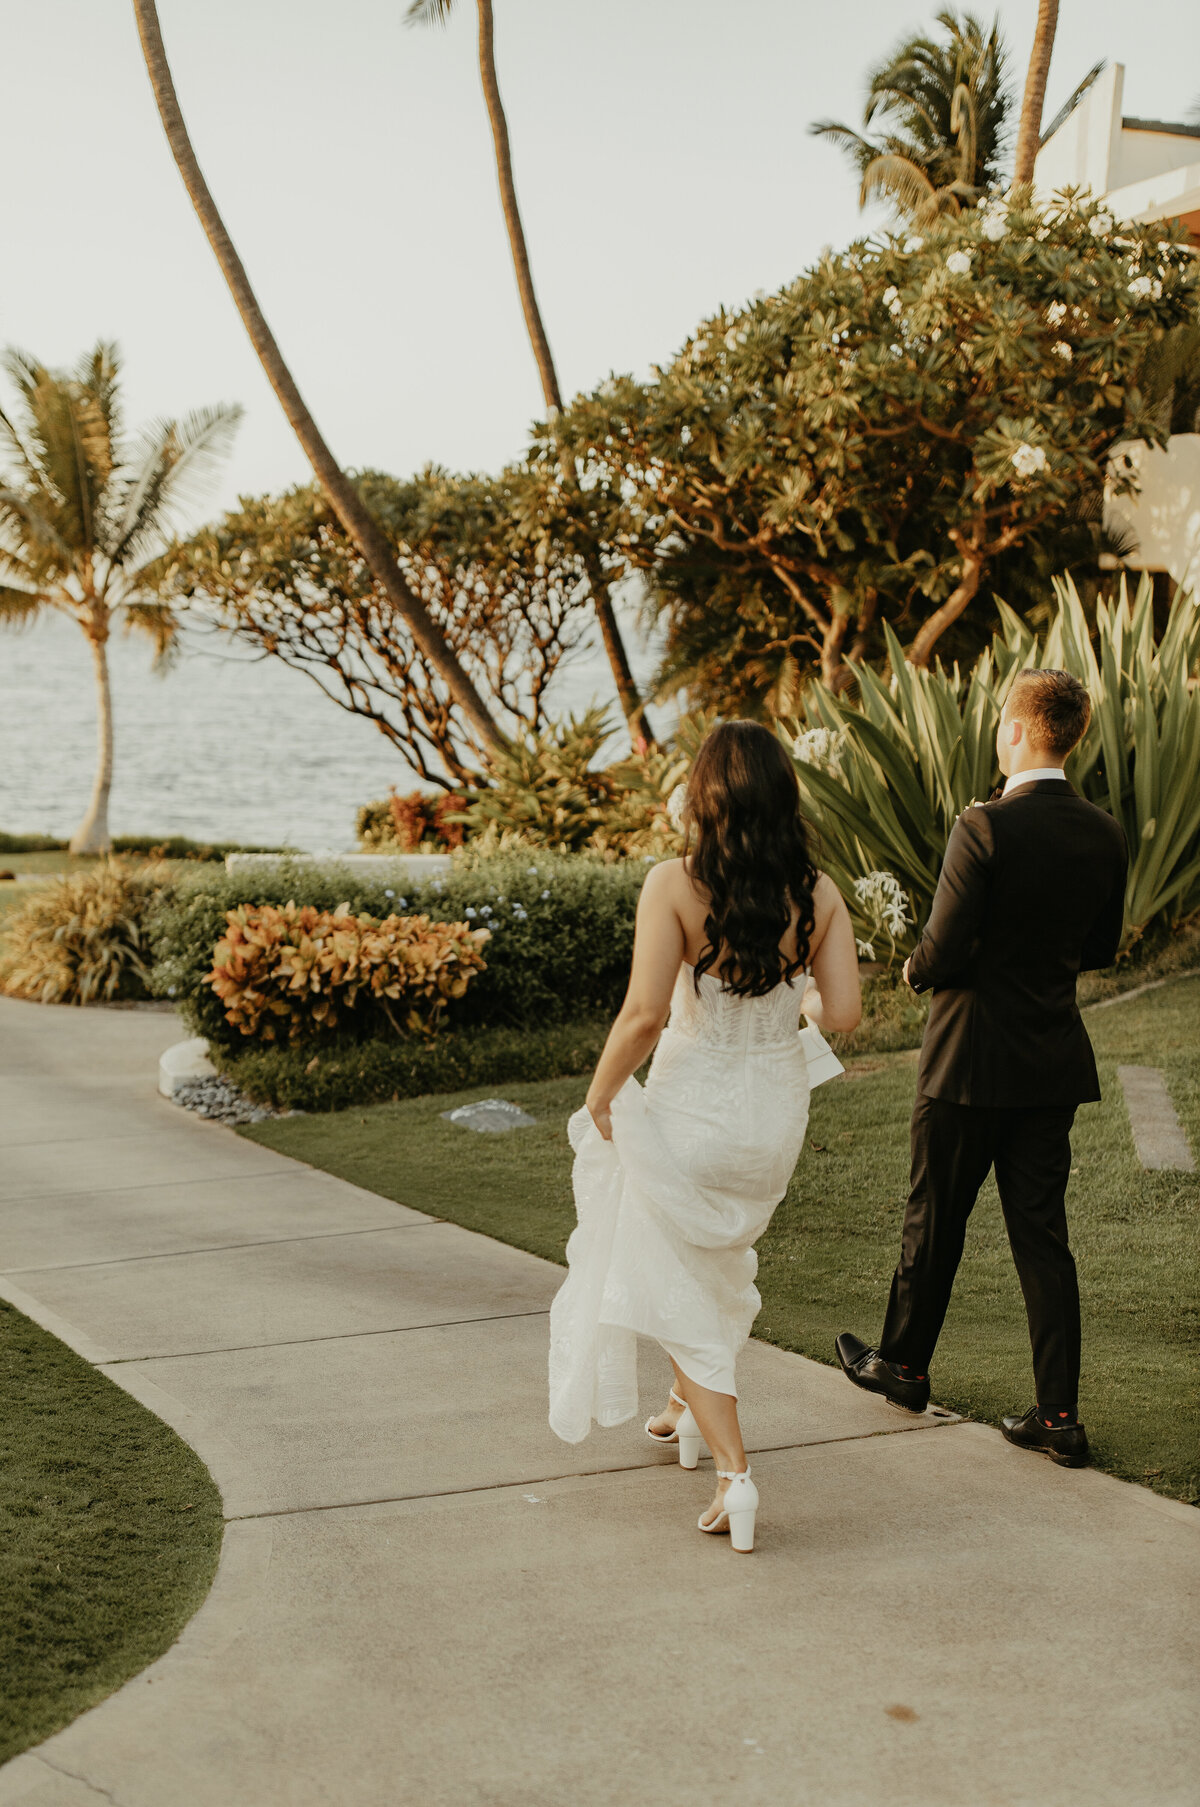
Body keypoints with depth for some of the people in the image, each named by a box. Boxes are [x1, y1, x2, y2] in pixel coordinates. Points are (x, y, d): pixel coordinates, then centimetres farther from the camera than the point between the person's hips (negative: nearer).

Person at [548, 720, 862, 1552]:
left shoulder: (674, 885, -19)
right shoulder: (818, 892, -8)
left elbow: (644, 1014, -24)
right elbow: (843, 1012, -8)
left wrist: (600, 1094, -8)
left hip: (691, 1110, -5)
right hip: (778, 1112, 5)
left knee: (678, 1287, 12)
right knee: (719, 1262, 30)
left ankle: (734, 1471, 1)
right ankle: (688, 1410, 46)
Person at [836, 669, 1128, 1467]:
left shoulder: (985, 827, -19)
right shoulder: (1105, 835, 0)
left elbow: (944, 949, -19)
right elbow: (1101, 948, 11)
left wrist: (917, 970, 2)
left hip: (972, 1057, -5)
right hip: (1054, 1062, 5)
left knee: (936, 1221, 13)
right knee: (1043, 1233, 8)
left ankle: (904, 1363, 32)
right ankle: (1059, 1415, 7)